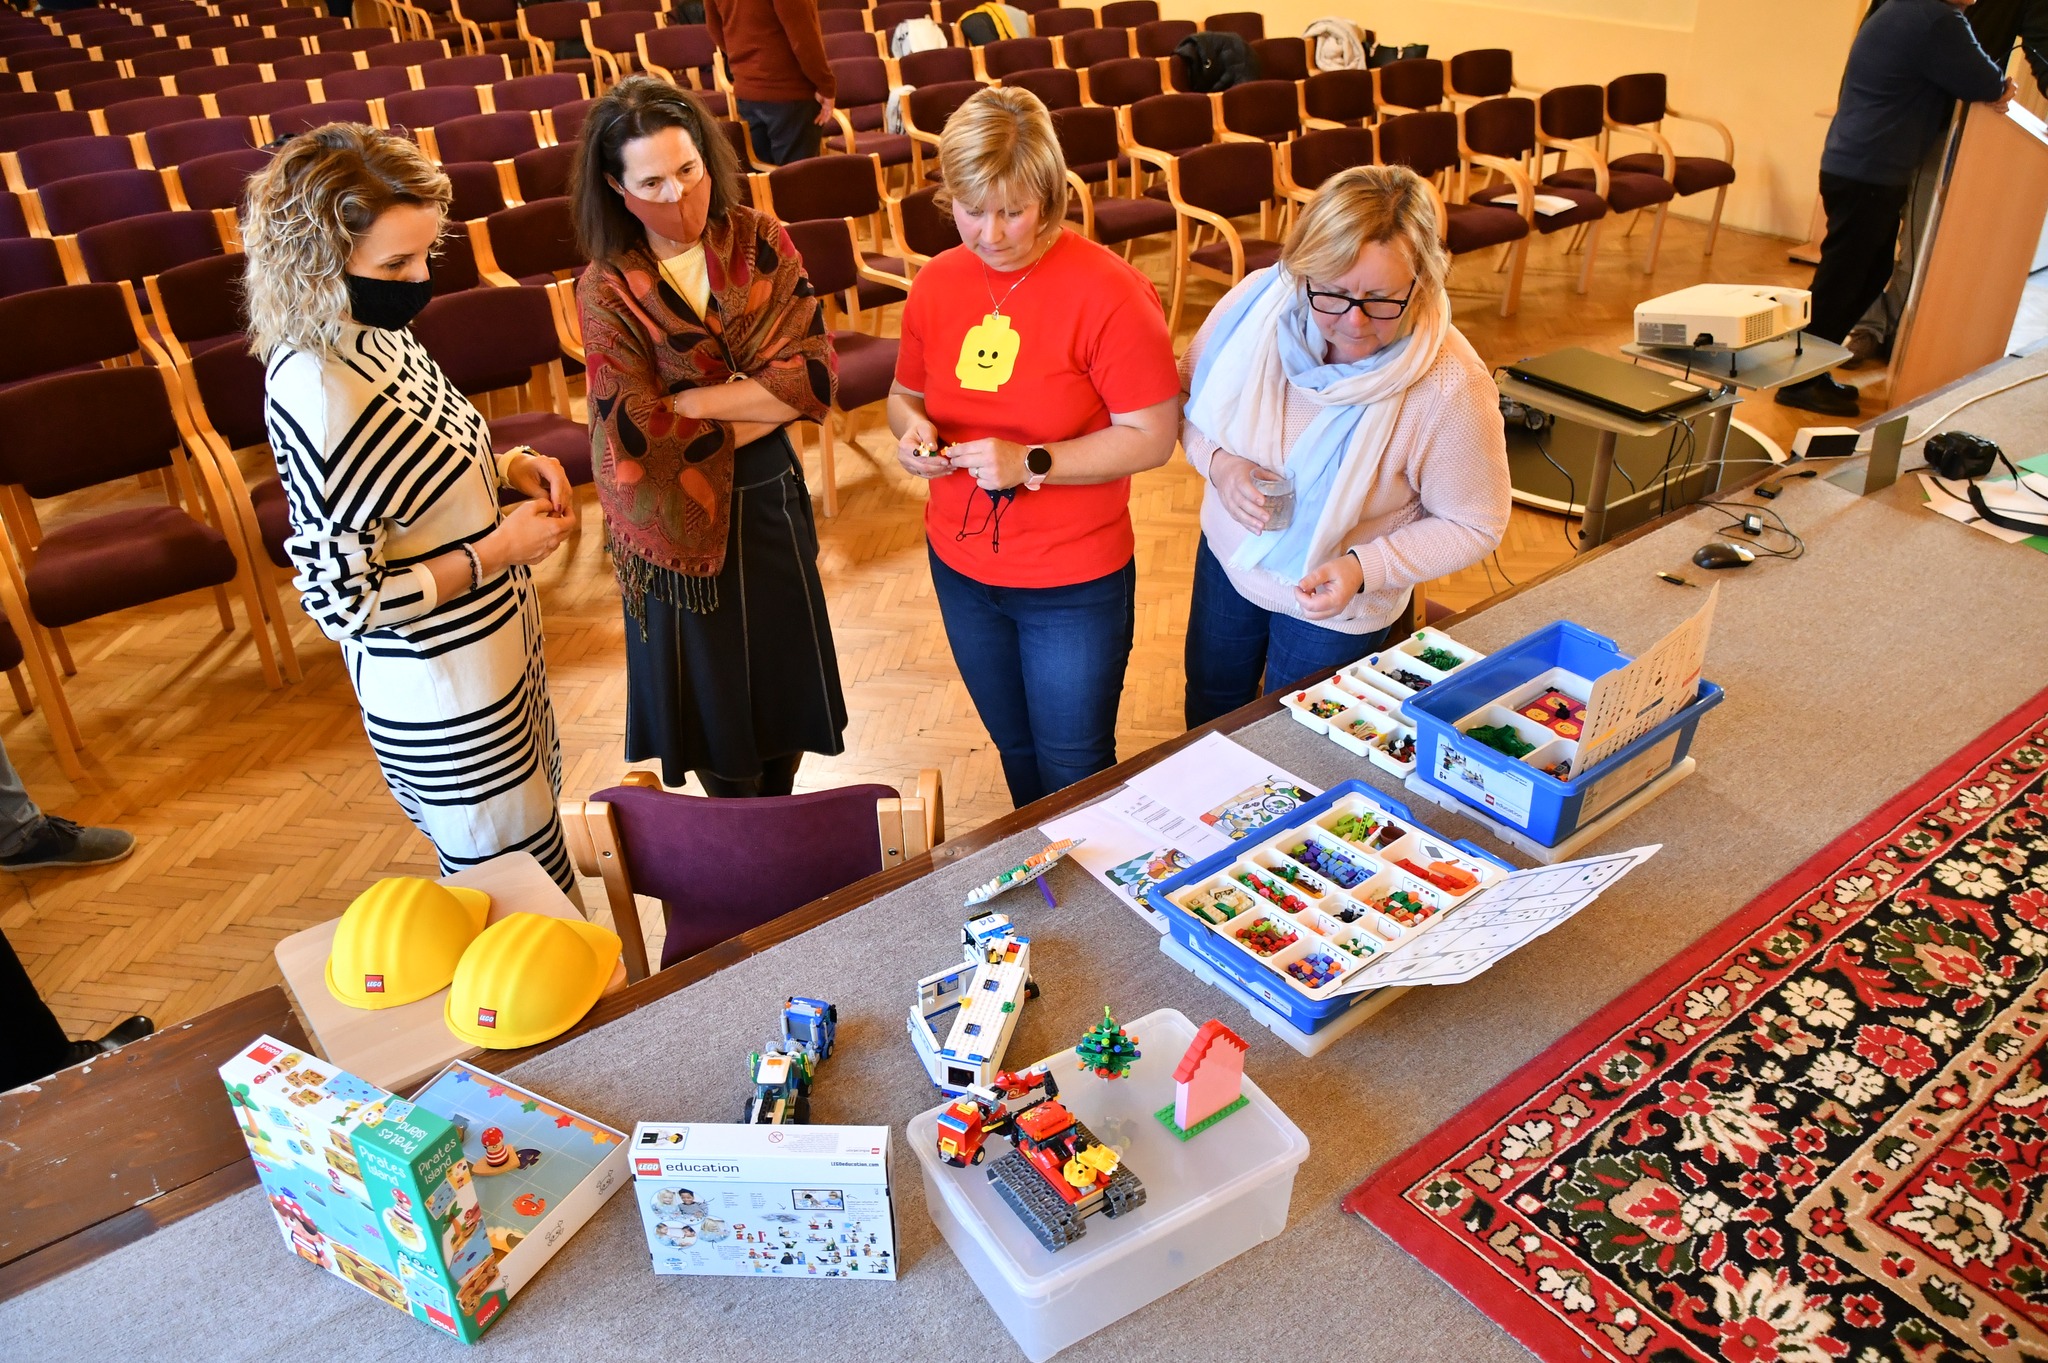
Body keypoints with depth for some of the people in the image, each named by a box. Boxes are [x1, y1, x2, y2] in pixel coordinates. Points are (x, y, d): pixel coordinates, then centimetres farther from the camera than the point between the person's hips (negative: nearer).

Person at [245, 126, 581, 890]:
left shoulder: (378, 332, -2)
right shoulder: (316, 392, -27)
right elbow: (344, 598, -23)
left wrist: (512, 469, -3)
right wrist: (496, 552, -19)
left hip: (498, 649, 9)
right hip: (443, 703, -9)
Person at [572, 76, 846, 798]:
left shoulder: (761, 242, -5)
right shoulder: (607, 290, -12)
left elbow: (815, 375, -15)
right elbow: (639, 434, -21)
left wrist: (688, 400, -19)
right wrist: (760, 406, -16)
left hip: (772, 503, 3)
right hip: (679, 525, -2)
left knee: (787, 681, 17)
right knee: (714, 704, 13)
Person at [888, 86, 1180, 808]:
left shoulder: (1108, 291, -19)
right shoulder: (935, 283, -2)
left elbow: (1151, 437, -18)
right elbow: (905, 392, 12)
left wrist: (1031, 462, -27)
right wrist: (912, 429, -11)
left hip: (1075, 583, -5)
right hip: (961, 565, 5)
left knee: (1074, 772, 11)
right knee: (1016, 750, 25)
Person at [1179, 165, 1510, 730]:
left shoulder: (1452, 388, -32)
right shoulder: (1257, 302, -23)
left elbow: (1474, 526, -18)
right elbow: (1187, 394, -4)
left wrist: (1364, 568, -31)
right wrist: (1216, 460, -24)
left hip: (1338, 608, -4)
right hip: (1227, 557, 4)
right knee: (1207, 722, 29)